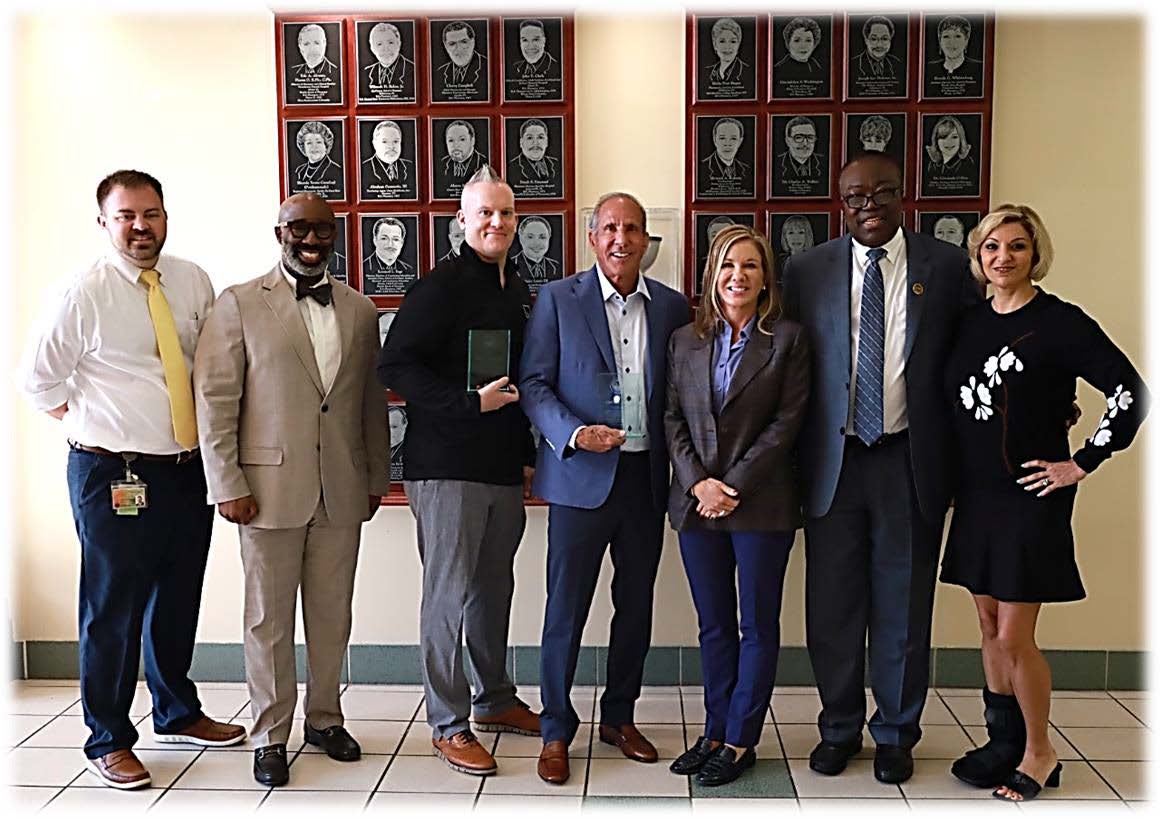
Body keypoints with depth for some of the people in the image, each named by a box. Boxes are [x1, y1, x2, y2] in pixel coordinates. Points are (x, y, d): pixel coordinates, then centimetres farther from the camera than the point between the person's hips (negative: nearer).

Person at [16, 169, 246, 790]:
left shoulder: (193, 282, 4)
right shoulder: (85, 292, -9)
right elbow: (36, 379, -2)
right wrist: (90, 429, -1)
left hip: (189, 468, 5)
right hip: (115, 476, -5)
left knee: (179, 599, 17)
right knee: (113, 607, 4)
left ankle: (177, 712, 37)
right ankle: (108, 740, 20)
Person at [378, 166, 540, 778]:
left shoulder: (518, 292, 15)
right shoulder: (439, 286, -9)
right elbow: (395, 367, -15)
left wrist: (528, 455, 16)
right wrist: (471, 402, -20)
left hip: (504, 469, 7)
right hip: (447, 467, -7)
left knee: (493, 586, 16)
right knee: (449, 591, 0)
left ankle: (495, 700, 31)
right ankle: (448, 724, 11)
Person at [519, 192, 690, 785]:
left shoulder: (671, 306, 8)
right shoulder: (558, 299, -1)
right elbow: (533, 384, -4)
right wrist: (573, 433, -19)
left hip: (647, 476, 4)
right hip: (582, 475, -3)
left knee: (636, 605, 13)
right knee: (565, 608, 2)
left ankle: (619, 717, 31)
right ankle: (556, 731, 17)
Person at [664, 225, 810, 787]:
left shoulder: (787, 340, -1)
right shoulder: (685, 341, 9)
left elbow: (786, 421, -7)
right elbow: (672, 418, 5)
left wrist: (734, 485, -12)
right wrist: (698, 482, -8)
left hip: (760, 503, -3)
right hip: (697, 502, 3)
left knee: (757, 627, 6)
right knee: (714, 627, 12)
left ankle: (740, 741, 17)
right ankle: (714, 733, 24)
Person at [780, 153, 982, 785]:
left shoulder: (946, 265, 2)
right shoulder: (807, 270, 4)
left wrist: (963, 459, 0)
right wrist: (790, 464, 0)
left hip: (911, 463, 0)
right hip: (832, 463, 1)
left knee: (903, 608, 10)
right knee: (832, 607, 10)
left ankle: (896, 733, 28)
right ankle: (839, 728, 29)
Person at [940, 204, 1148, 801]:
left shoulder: (1060, 322, -10)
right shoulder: (971, 322, 8)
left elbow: (1131, 393, -15)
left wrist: (1082, 463, -13)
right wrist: (956, 473, 10)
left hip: (1030, 496, -6)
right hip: (976, 494, 6)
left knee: (1014, 637, -2)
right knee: (989, 626, 13)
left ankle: (1039, 753, 19)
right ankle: (1003, 742, 27)